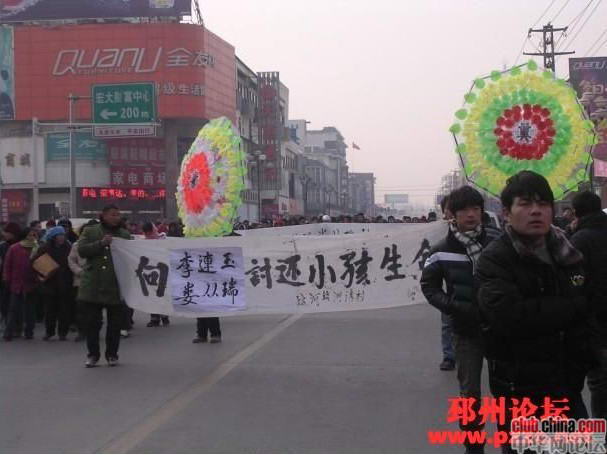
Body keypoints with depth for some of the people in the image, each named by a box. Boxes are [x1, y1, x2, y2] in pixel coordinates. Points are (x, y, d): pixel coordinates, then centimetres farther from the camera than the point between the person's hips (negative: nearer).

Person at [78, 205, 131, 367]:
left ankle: (112, 354, 18)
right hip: (92, 286, -1)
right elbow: (81, 250, -6)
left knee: (115, 324, 6)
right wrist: (101, 243, -15)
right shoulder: (90, 232, 7)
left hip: (116, 287, 1)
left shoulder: (125, 235, 9)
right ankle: (93, 354, 15)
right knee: (91, 323, 3)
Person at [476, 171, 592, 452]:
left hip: (567, 387, 6)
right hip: (519, 390, -5)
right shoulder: (494, 260, -13)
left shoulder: (568, 255, 6)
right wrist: (574, 306, -18)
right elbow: (508, 316, -30)